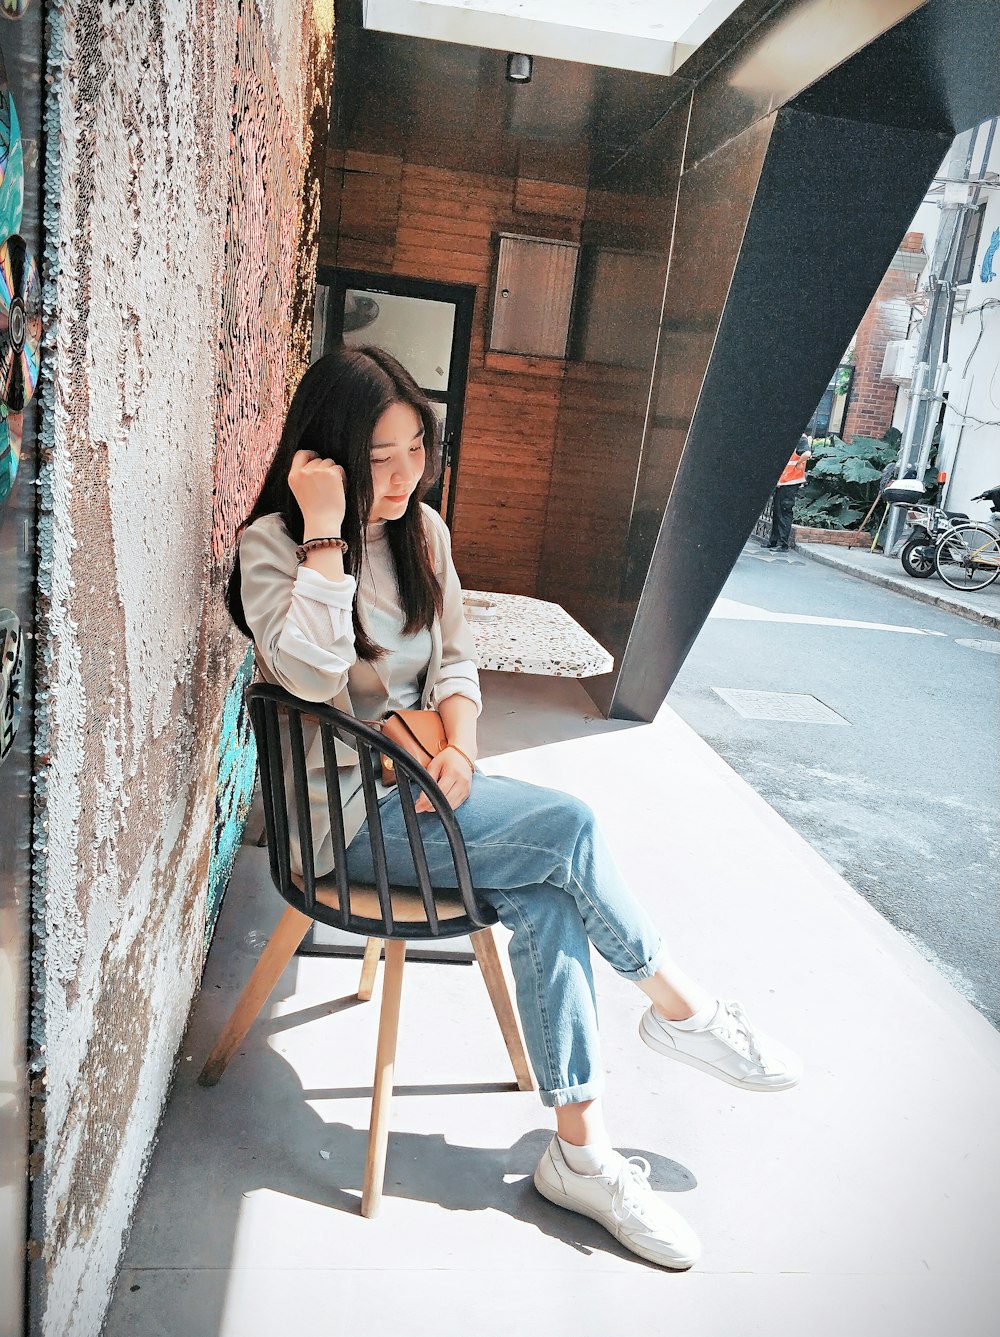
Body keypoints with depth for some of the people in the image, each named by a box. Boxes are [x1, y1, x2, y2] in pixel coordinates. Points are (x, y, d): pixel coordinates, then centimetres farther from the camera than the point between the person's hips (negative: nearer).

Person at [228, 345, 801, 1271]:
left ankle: (580, 1149, -9)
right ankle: (682, 1009, 1)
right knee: (569, 825, -21)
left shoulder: (423, 530, 8)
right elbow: (312, 674, -26)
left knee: (548, 897, -20)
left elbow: (455, 659, 10)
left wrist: (459, 747, -9)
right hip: (346, 810, -6)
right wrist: (325, 531, -27)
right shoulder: (274, 543, -10)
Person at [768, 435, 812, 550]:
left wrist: (798, 464, -15)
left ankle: (783, 544, -4)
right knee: (775, 513, 13)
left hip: (790, 484, -9)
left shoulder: (801, 439, -11)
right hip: (780, 483, 9)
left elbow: (807, 454, -31)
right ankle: (774, 541, 21)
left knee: (784, 514, -7)